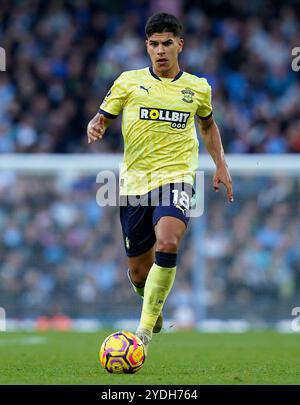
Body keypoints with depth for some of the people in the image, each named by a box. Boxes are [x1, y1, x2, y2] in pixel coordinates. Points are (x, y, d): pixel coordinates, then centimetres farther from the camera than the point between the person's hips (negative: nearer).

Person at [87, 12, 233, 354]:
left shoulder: (198, 88, 9)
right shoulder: (129, 82, 4)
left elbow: (207, 124, 27)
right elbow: (102, 117, 10)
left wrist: (220, 165, 18)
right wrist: (95, 128, -14)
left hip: (176, 176, -1)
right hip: (135, 181, 1)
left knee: (167, 242, -31)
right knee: (138, 271, 5)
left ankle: (145, 329, -25)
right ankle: (154, 311, 42)